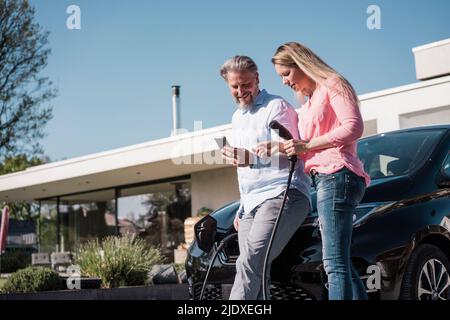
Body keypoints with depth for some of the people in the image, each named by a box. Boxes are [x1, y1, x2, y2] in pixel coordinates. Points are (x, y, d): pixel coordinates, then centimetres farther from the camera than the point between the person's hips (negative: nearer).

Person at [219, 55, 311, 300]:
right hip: (252, 204, 8)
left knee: (249, 263, -24)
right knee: (256, 275, -2)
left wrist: (251, 158, -31)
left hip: (282, 195, -8)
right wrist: (242, 208, 28)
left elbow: (288, 155, -15)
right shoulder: (237, 117, 25)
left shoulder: (276, 107, -2)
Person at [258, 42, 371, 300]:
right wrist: (278, 149, 9)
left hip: (337, 175, -10)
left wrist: (307, 145, -11)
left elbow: (354, 127, -12)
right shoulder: (309, 103, 29)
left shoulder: (332, 85, 2)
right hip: (325, 179, 10)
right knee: (341, 263, 5)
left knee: (336, 264, -18)